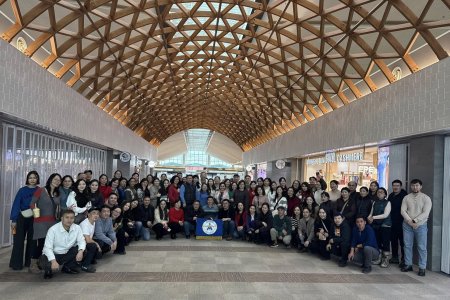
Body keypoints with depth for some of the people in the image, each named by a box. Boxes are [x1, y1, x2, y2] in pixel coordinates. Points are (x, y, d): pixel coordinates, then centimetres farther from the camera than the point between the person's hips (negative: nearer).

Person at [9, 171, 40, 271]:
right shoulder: (22, 190, 1)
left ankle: (29, 262, 17)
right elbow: (16, 205, -3)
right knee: (19, 240, 0)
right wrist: (13, 220, -9)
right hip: (22, 218, -1)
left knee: (32, 240, 7)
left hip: (34, 219, 1)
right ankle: (16, 263, 9)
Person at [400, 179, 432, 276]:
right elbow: (403, 210, 0)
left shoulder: (426, 198, -3)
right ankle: (408, 265, 18)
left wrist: (414, 221, -16)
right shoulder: (406, 197, 6)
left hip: (420, 225, -3)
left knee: (422, 247, 0)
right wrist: (409, 221, -14)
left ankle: (422, 268, 6)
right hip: (407, 225, 3)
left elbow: (425, 213, -11)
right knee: (407, 246, 8)